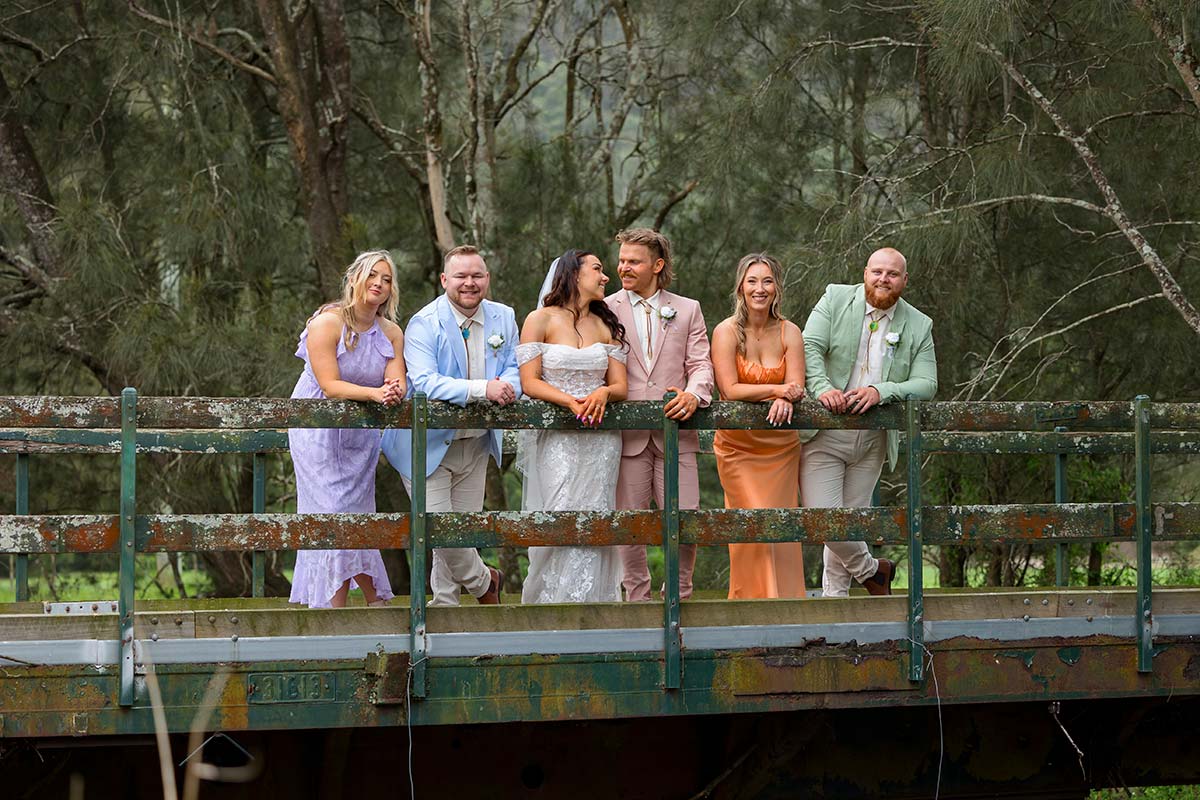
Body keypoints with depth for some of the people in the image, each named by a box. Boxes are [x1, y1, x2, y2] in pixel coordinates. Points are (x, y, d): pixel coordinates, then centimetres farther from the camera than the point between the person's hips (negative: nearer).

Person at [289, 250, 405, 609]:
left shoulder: (391, 333, 1)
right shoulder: (328, 322, -16)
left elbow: (398, 382, -10)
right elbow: (330, 385, -23)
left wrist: (394, 393, -34)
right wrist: (375, 393, -35)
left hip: (360, 432, 5)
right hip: (319, 428, -5)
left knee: (357, 515, 5)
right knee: (332, 513, -9)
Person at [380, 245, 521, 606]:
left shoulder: (503, 318, 1)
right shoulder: (424, 324, -17)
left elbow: (515, 370, 5)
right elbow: (424, 382, -28)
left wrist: (507, 387, -21)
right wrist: (483, 389, -36)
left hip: (476, 445, 5)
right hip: (429, 445, -5)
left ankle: (444, 604, 28)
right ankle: (484, 582, 16)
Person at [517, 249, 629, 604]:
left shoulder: (606, 326, 14)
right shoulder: (541, 320, 1)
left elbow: (620, 385, 9)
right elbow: (530, 382, -6)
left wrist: (603, 393, -14)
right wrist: (572, 401, -20)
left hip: (600, 440, 4)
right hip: (556, 438, -4)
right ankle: (551, 609, -5)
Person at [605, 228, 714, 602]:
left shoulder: (687, 310, 13)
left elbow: (700, 363, 7)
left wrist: (694, 393, -14)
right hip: (626, 433, -1)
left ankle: (679, 596, 11)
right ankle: (637, 598, 13)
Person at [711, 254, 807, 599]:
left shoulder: (789, 333, 2)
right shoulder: (726, 332, -6)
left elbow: (796, 388, -7)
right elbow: (729, 389, -14)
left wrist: (784, 401, -29)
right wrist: (776, 390, -19)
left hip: (781, 447, 2)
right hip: (738, 446, -2)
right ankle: (752, 599, 0)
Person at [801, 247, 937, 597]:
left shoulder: (919, 326, 4)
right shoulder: (835, 299, 0)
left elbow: (926, 383, -4)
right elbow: (810, 347, -9)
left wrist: (881, 391, -21)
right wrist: (823, 388, -27)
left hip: (873, 438, 2)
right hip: (824, 433, -2)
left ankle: (834, 596, 25)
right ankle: (871, 569, 14)